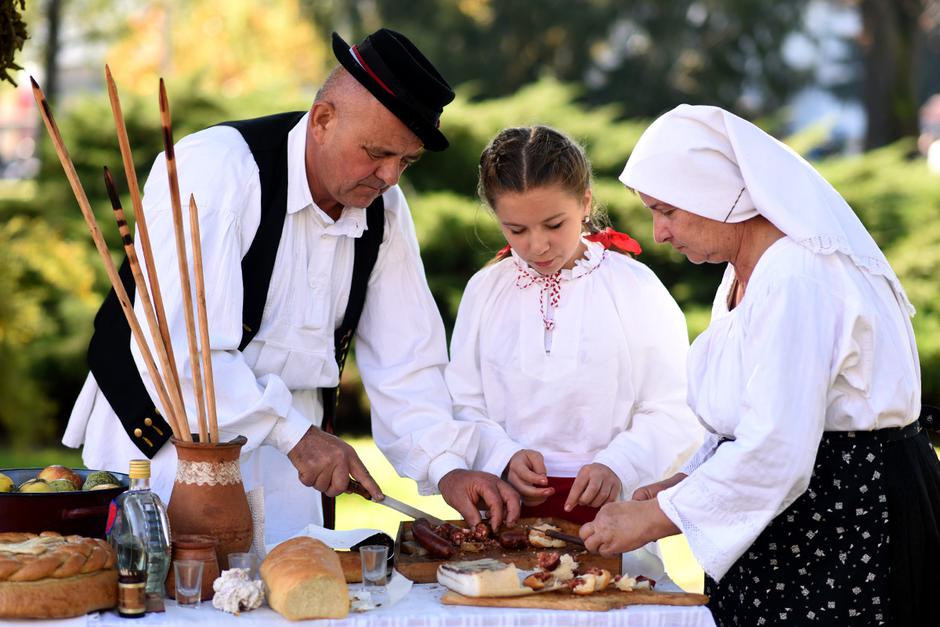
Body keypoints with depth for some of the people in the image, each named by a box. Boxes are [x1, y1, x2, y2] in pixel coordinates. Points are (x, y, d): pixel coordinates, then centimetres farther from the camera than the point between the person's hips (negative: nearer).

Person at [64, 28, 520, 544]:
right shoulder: (214, 168, -22)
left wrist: (447, 468, -13)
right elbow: (174, 348, -29)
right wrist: (293, 433, -27)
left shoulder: (383, 208, 0)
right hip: (167, 438, -6)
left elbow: (405, 365, 2)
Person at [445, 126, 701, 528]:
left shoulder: (635, 287, 2)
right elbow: (464, 405, 11)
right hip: (507, 508, 2)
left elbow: (675, 413, 0)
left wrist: (618, 466, -16)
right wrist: (504, 457, -8)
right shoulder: (485, 291, 11)